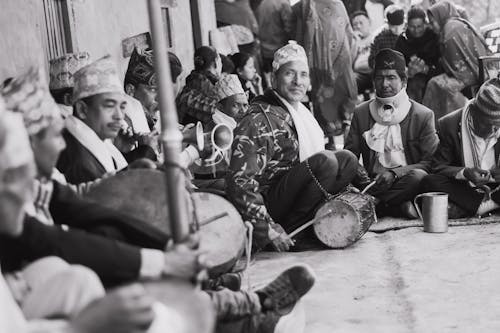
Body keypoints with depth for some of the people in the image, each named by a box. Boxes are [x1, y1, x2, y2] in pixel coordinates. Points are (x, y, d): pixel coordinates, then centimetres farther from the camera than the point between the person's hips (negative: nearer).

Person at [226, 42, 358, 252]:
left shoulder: (302, 112, 14)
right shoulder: (259, 120, -15)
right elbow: (239, 182, -22)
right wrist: (268, 230, -26)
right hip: (269, 201, -8)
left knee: (347, 160, -5)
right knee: (326, 161, -25)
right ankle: (292, 232, -14)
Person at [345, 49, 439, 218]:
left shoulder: (423, 115, 3)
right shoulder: (361, 113, 11)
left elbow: (430, 163, -3)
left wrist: (395, 173, -19)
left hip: (404, 182, -2)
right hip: (373, 183, 2)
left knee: (419, 177, -36)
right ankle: (398, 207, -23)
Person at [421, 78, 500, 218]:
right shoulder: (449, 124, -7)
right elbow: (438, 167, -9)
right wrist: (465, 173, -28)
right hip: (461, 189, -1)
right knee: (429, 182, -30)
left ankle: (461, 209, -28)